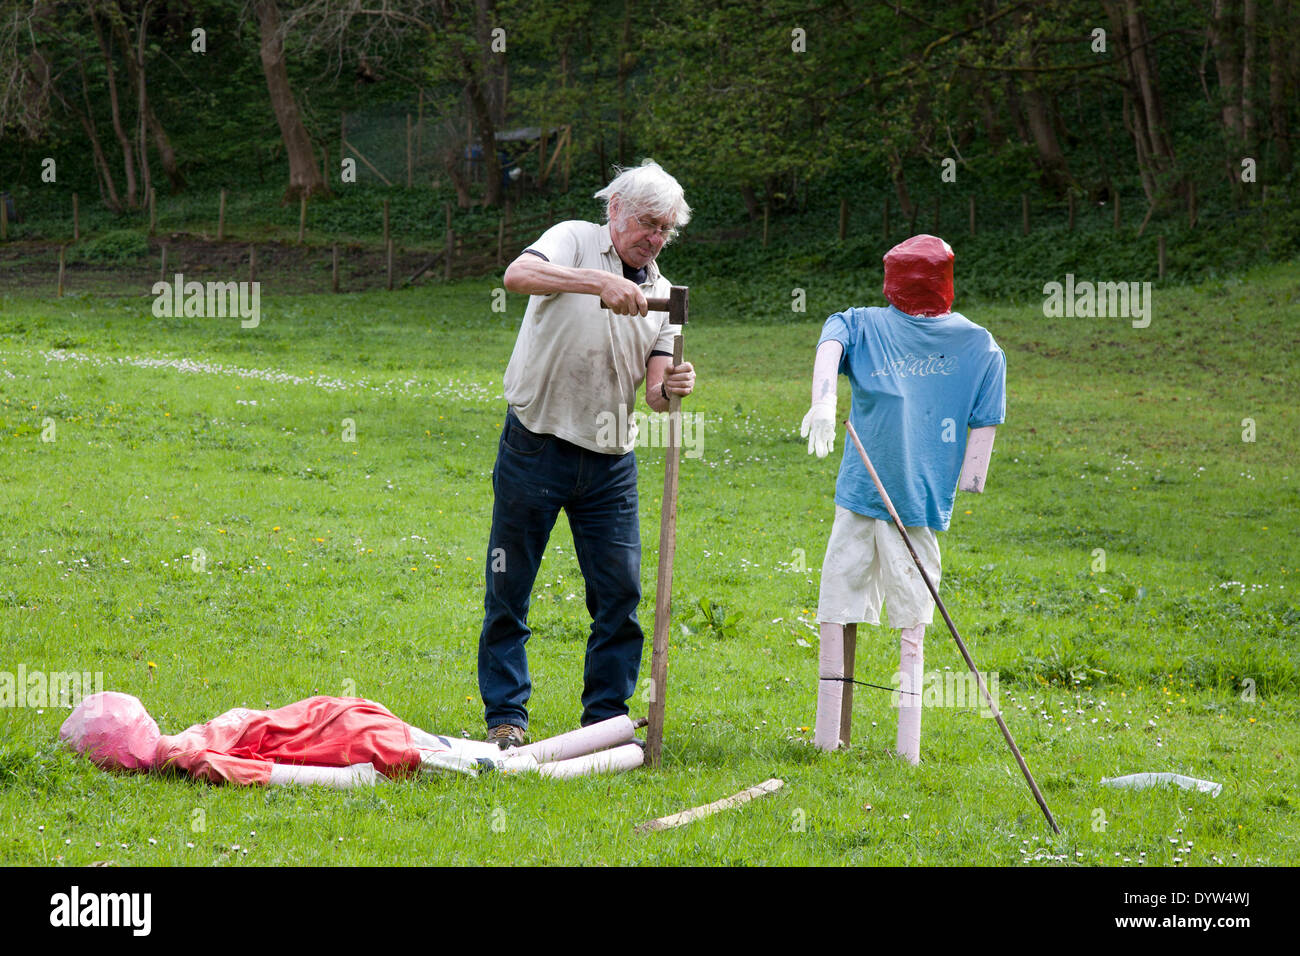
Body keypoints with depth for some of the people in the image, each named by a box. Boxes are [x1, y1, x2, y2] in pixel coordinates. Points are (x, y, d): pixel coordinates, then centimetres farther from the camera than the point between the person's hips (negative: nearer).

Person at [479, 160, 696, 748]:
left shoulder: (657, 291, 11)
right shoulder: (576, 242, -4)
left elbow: (652, 390, 4)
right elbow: (518, 275, -27)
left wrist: (671, 388, -20)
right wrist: (600, 282, -37)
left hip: (610, 461, 5)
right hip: (536, 448, -4)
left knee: (621, 593, 1)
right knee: (509, 589, 1)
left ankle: (607, 719, 11)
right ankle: (506, 716, 11)